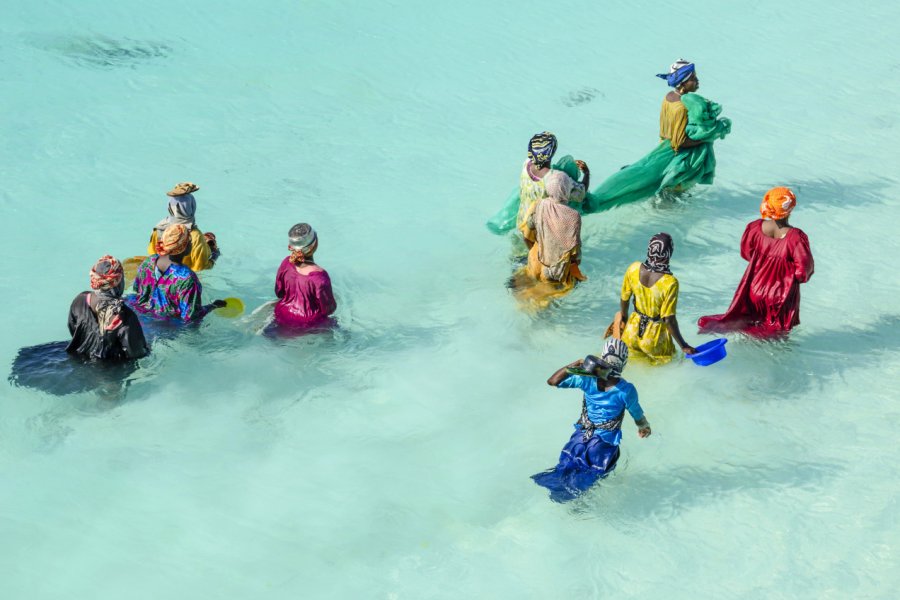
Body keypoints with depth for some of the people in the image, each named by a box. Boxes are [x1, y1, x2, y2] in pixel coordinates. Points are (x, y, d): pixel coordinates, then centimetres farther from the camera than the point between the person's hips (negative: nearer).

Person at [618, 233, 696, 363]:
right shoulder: (670, 282, -27)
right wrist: (683, 346, -12)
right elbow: (669, 319, -23)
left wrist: (624, 317, 21)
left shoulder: (634, 269, -13)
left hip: (633, 329, 5)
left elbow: (624, 299, 1)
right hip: (655, 337, -5)